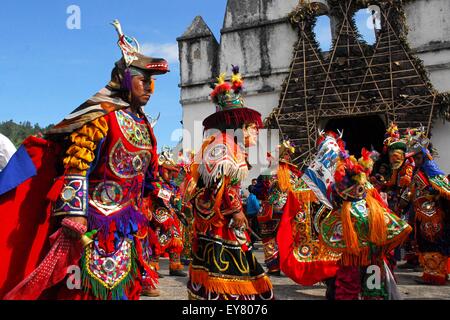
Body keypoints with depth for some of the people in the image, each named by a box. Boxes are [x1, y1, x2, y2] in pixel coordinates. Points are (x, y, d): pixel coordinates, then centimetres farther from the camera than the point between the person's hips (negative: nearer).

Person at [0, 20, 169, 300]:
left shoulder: (143, 125, 14)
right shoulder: (102, 114, -10)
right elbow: (77, 166, -19)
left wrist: (140, 216, 23)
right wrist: (75, 215, -25)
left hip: (125, 227, 8)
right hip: (93, 222, -7)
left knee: (121, 285, 12)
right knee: (87, 285, -2)